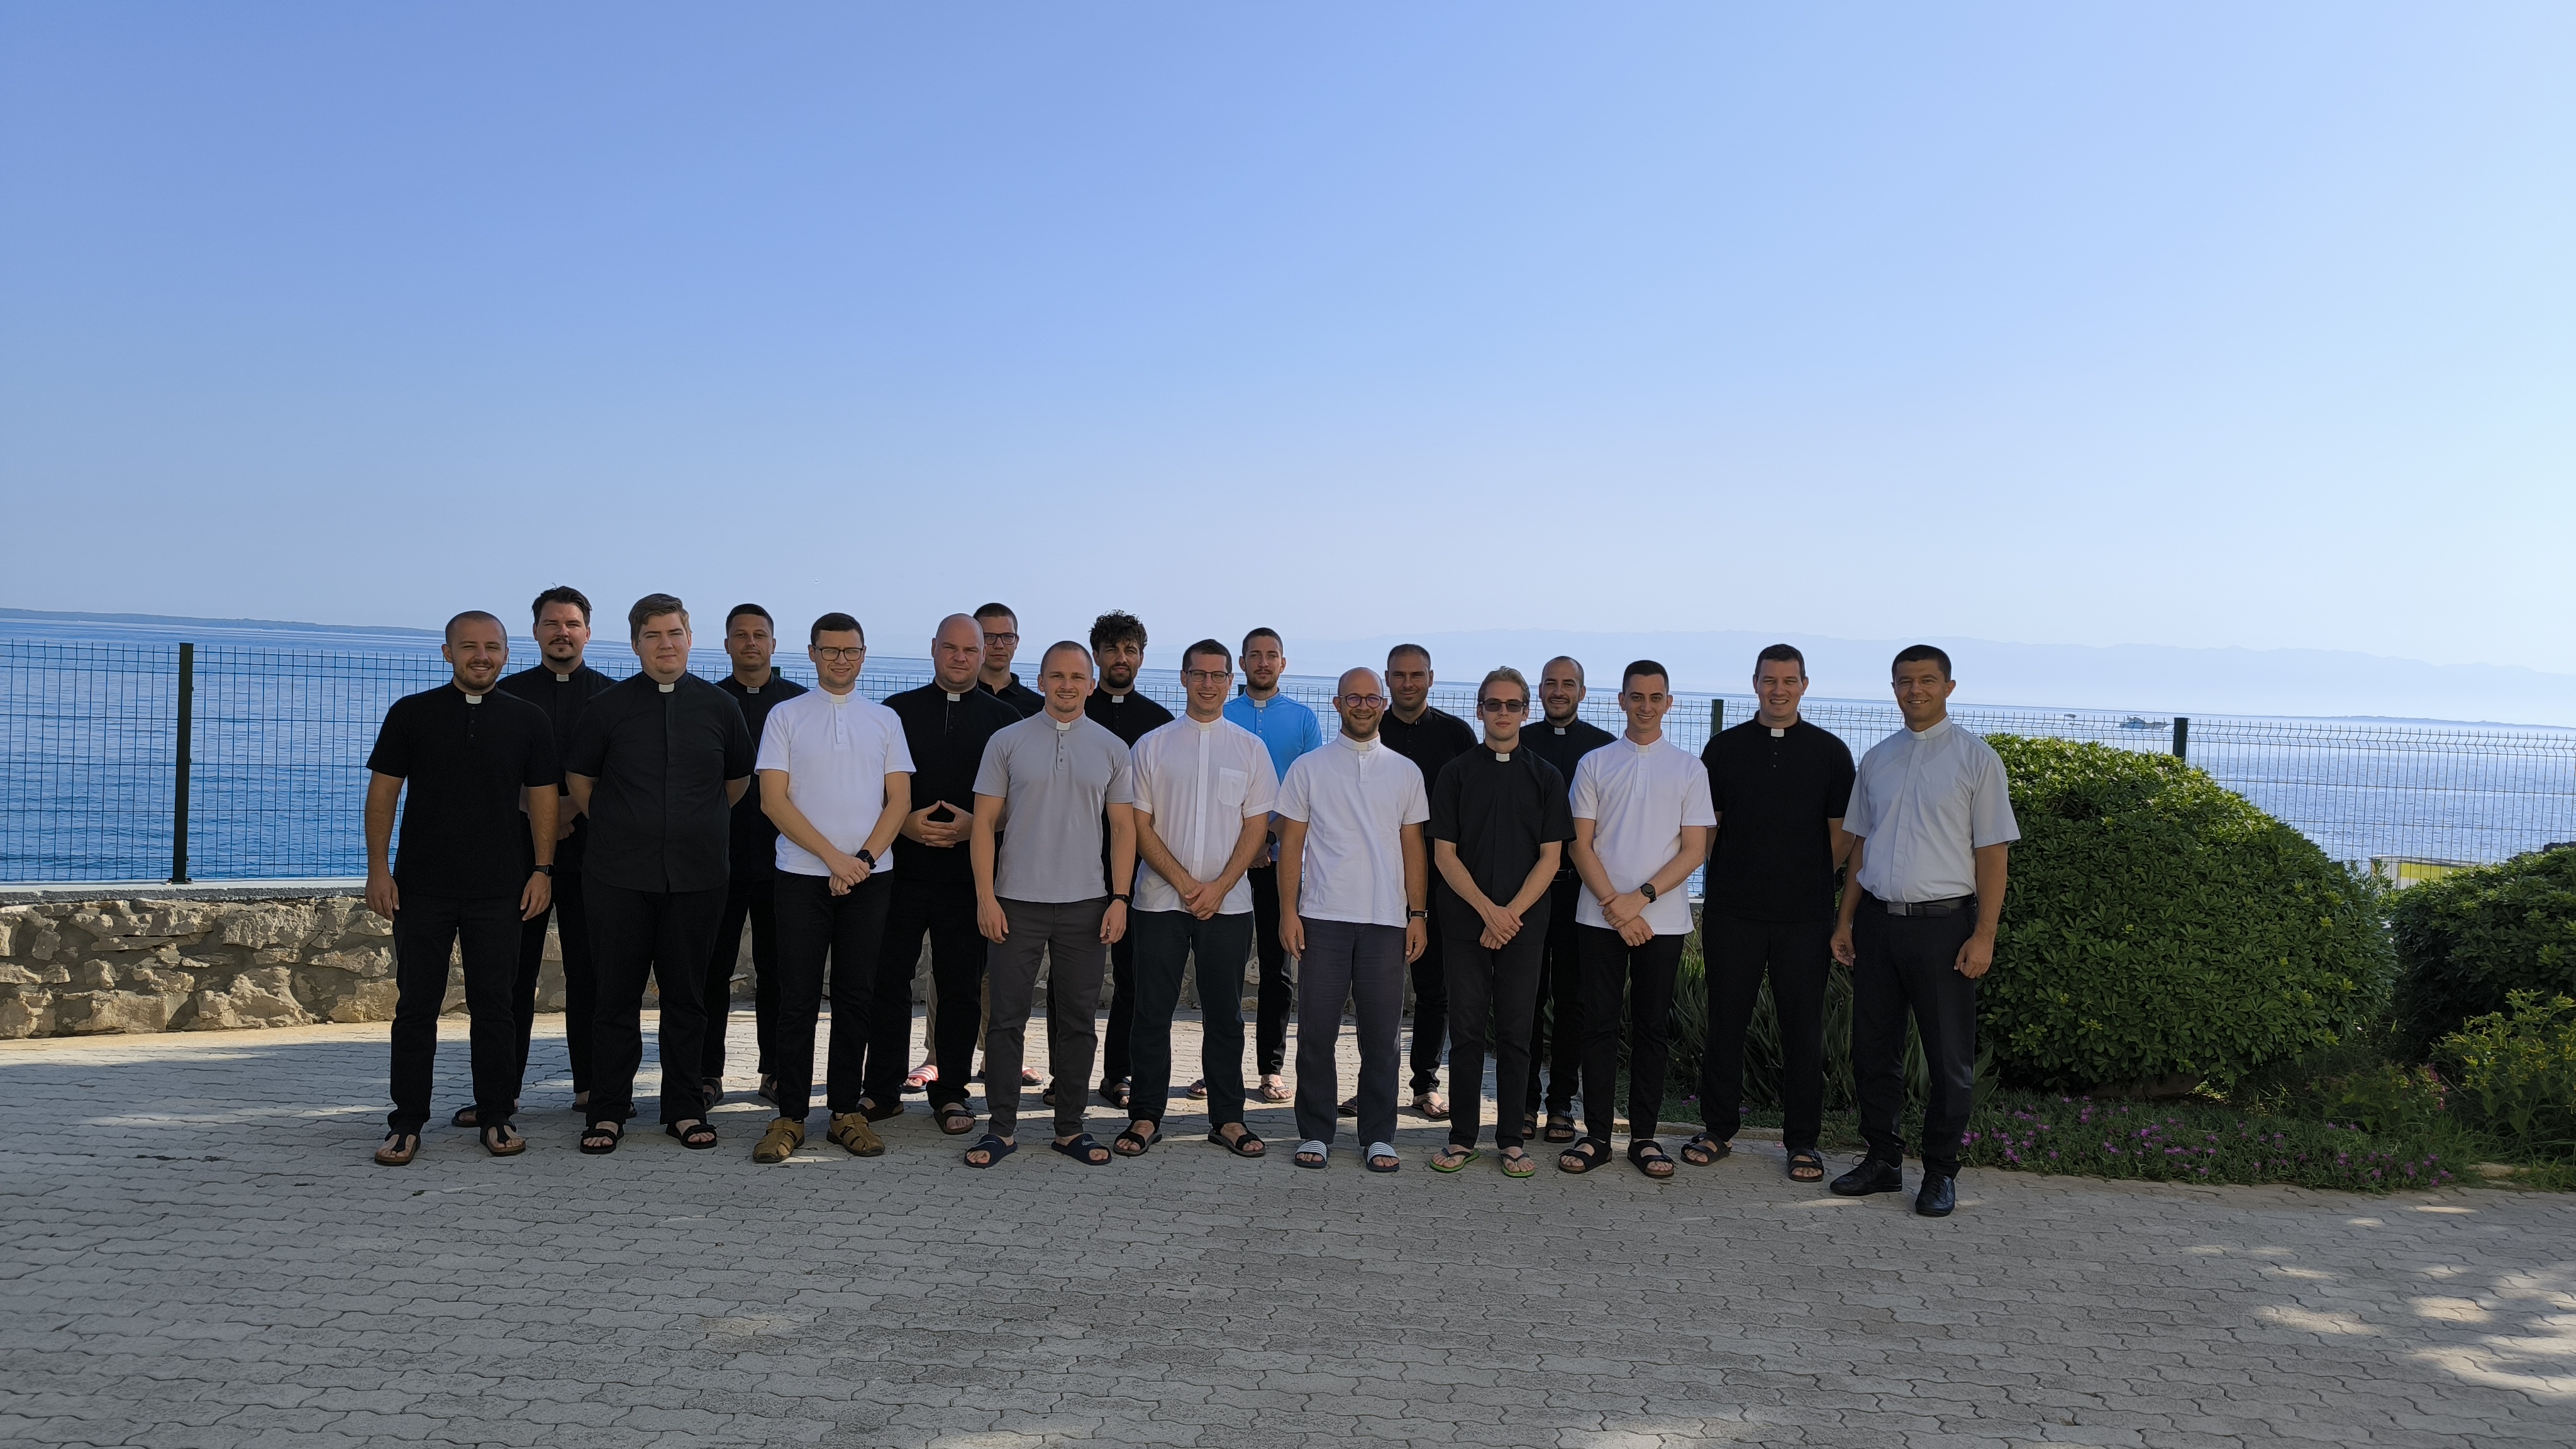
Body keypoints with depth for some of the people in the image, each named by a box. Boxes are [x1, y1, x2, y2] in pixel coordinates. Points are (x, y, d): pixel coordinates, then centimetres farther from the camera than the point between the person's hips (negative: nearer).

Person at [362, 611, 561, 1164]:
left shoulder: (528, 720, 6)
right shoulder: (411, 714, 4)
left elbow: (541, 798, 7)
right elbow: (383, 792, 4)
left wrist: (543, 870, -1)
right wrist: (378, 868, -3)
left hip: (498, 890, 0)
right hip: (422, 887, 0)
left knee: (494, 1005, 5)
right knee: (416, 1006, 4)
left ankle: (496, 1117, 14)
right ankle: (407, 1123, 12)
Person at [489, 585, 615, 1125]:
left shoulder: (610, 695, 8)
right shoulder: (509, 692, 10)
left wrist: (573, 807, -11)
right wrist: (534, 815, -7)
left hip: (589, 850, 0)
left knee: (589, 972, 3)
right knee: (514, 972, 0)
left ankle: (591, 1085, 9)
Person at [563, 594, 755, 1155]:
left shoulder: (719, 706, 6)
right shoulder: (609, 706, 2)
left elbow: (739, 779, 19)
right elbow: (579, 779, 13)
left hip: (697, 876, 1)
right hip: (621, 877, -1)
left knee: (687, 997, 6)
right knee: (618, 995, 2)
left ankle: (685, 1109, 16)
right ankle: (608, 1112, 12)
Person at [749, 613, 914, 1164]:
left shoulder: (885, 720, 10)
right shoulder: (786, 717, 4)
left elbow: (899, 800, 5)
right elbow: (773, 799, -3)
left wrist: (862, 860, -8)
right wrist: (833, 857, -11)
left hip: (870, 876, 2)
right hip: (802, 875, -2)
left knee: (856, 996, 5)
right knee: (798, 999, -1)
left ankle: (847, 1111, 13)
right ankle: (790, 1116, 6)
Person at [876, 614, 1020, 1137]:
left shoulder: (1004, 719, 8)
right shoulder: (898, 711, 9)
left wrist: (975, 825, -9)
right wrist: (904, 823, -9)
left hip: (970, 872, 0)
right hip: (902, 867, 0)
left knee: (961, 985, 3)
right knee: (888, 977, 1)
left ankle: (951, 1093, 13)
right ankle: (881, 1088, 12)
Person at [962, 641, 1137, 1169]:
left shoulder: (1111, 748, 7)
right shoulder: (1007, 742, 3)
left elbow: (1123, 827, 7)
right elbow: (985, 822, 1)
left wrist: (1119, 898, -1)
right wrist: (985, 897, -6)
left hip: (1086, 905, 1)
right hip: (1016, 902, -1)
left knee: (1078, 1021, 7)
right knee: (1007, 1019, 1)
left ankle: (1070, 1127, 18)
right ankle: (1001, 1128, 11)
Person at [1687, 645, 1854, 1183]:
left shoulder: (1829, 751, 5)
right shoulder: (1725, 747, 6)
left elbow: (1843, 832, 8)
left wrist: (1813, 880, 4)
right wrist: (1722, 874, 6)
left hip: (1805, 914, -1)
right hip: (1732, 911, 1)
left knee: (1803, 1026, 4)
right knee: (1726, 1020, 6)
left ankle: (1802, 1140, 14)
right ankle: (1718, 1129, 18)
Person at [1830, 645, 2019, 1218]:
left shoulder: (1976, 758, -4)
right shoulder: (1877, 759, 11)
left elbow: (1993, 852, -6)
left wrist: (1984, 934, -12)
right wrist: (1845, 920, 11)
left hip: (1943, 922, -5)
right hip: (1877, 919, 5)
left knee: (1949, 1056, 3)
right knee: (1873, 1047, 11)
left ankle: (1941, 1172, 16)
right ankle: (1882, 1159, 24)